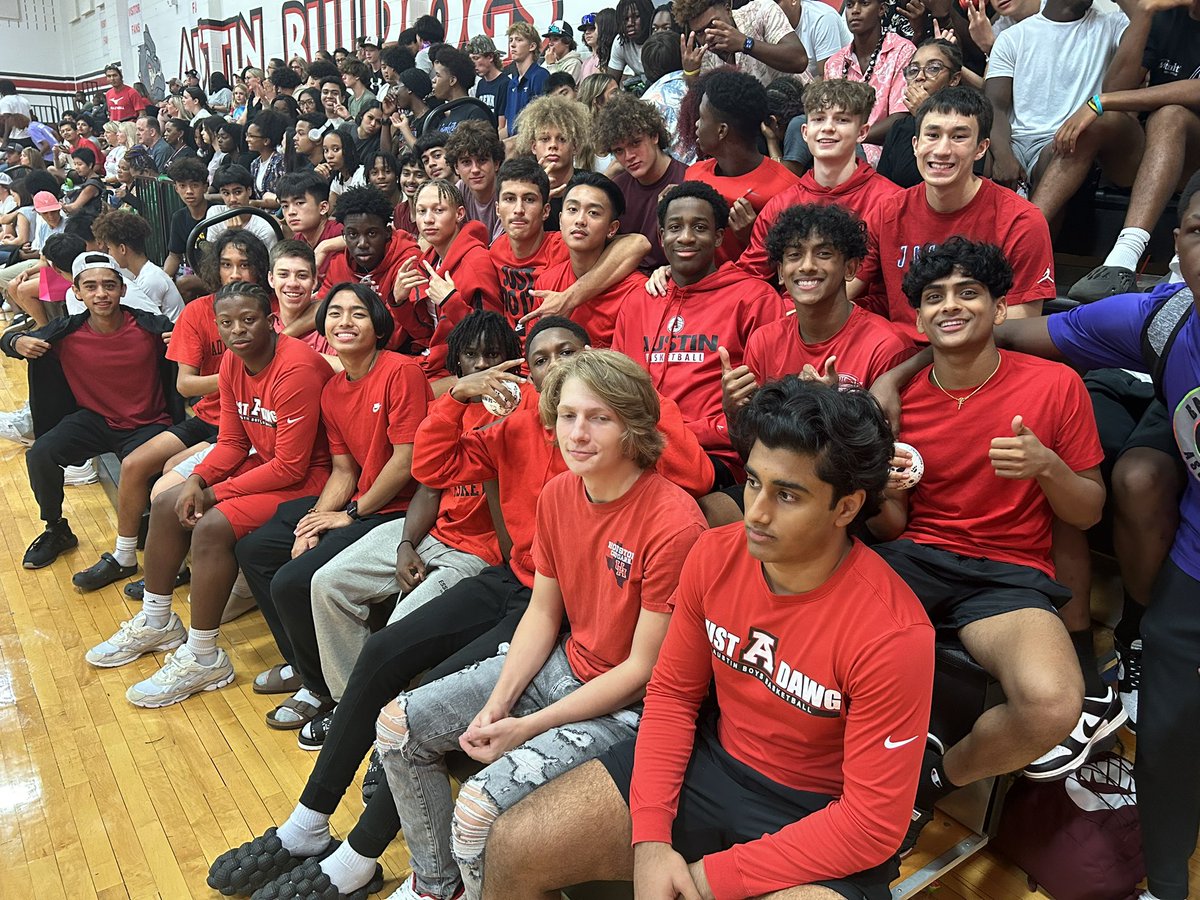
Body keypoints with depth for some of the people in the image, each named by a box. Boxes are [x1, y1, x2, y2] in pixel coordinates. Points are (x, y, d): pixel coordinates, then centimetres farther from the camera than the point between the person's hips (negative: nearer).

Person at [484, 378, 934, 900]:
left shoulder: (893, 634, -24)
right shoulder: (715, 555, -11)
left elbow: (873, 822, -19)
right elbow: (672, 692, 0)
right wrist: (650, 836, -10)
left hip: (819, 817, -3)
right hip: (711, 760, 4)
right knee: (511, 850, -5)